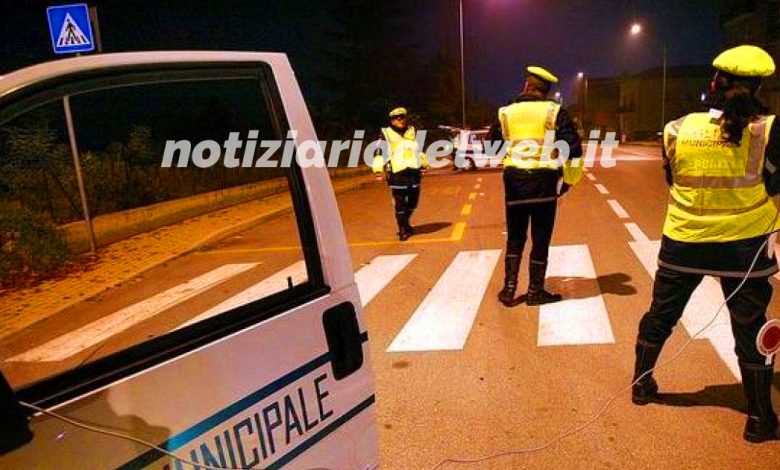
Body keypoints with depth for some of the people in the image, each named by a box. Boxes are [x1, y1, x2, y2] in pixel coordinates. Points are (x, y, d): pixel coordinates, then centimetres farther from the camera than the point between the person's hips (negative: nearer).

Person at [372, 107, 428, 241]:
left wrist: (423, 164, 25)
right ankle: (403, 230, 6)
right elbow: (379, 153, -7)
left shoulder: (412, 131, 15)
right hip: (397, 173, -6)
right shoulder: (386, 134, -3)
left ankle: (405, 223, 34)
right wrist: (378, 170, -15)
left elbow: (419, 149, 26)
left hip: (414, 171, 6)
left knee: (413, 200, 12)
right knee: (400, 203, -4)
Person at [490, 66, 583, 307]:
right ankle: (535, 291, 14)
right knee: (540, 239, 8)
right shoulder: (554, 111, -2)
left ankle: (509, 289, 13)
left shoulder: (506, 112, 5)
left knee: (515, 237, 14)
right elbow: (574, 148, -8)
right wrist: (568, 180, 2)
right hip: (544, 180, -2)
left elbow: (492, 147, 11)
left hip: (514, 180, 2)